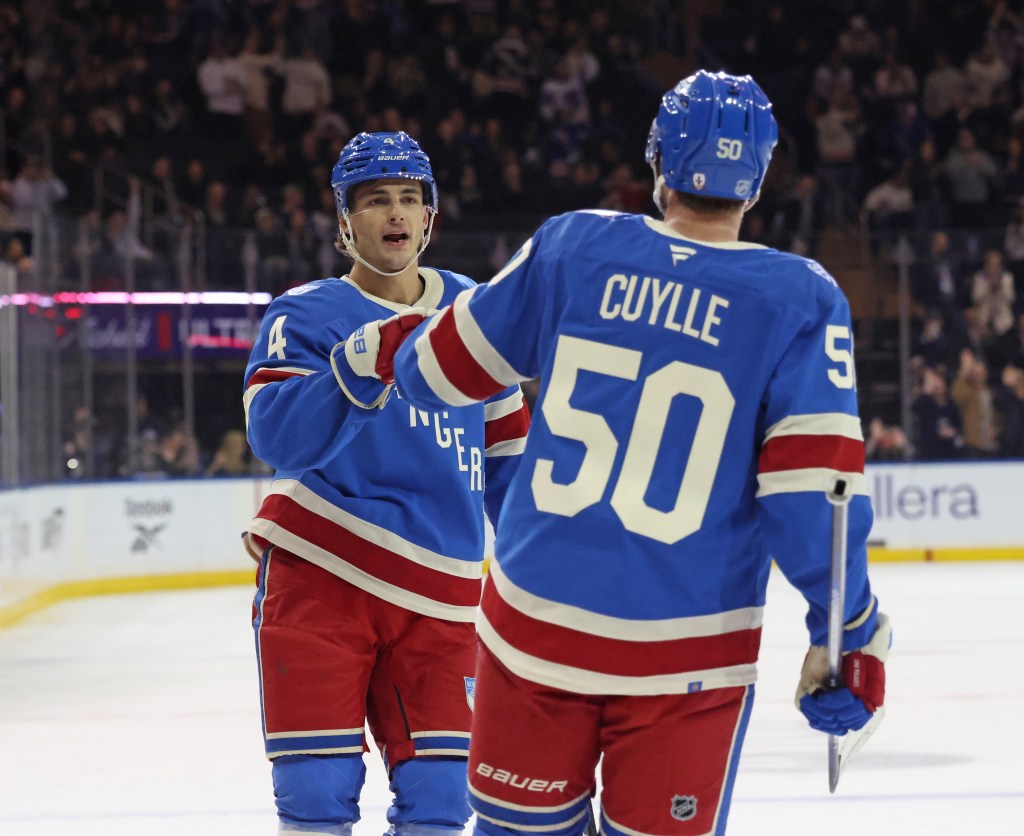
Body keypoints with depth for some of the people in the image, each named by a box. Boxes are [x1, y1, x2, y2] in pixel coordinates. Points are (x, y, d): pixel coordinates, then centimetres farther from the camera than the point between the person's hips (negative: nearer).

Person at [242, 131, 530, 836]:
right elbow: (278, 438, -17)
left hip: (436, 594, 3)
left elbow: (506, 443, 20)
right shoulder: (306, 315, -1)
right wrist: (364, 366, -30)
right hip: (319, 571, -3)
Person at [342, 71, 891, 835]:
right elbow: (814, 484, -12)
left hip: (536, 622, 2)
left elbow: (451, 366, 12)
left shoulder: (572, 247, 0)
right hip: (685, 655, -2)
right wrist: (850, 634, -2)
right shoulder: (799, 300, -7)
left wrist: (392, 351, 36)